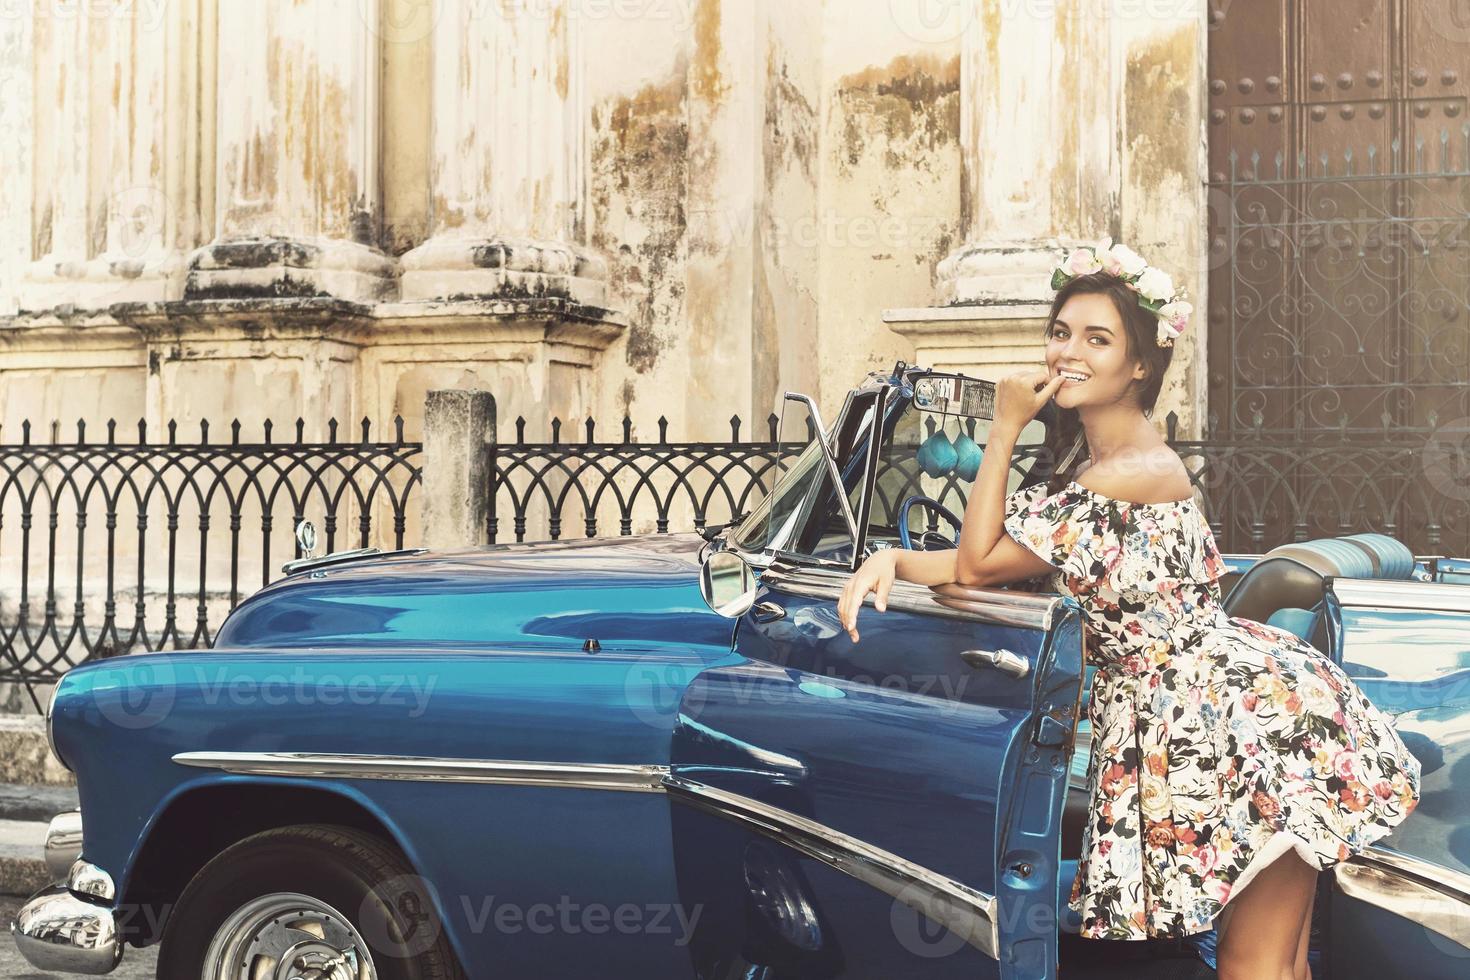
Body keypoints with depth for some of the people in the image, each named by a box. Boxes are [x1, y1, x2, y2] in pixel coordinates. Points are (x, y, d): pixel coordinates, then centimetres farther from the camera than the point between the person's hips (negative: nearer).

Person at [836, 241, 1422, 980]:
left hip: (1249, 717, -9)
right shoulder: (1079, 462, 11)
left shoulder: (1138, 471, -19)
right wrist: (892, 560, -9)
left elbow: (979, 563, -14)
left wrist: (1003, 431, -10)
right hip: (1173, 717, 9)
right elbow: (979, 561, 9)